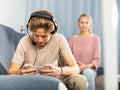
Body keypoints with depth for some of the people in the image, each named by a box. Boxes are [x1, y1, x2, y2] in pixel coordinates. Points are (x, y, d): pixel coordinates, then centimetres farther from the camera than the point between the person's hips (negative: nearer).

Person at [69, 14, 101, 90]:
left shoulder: (95, 38, 5)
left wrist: (86, 66, -18)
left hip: (90, 69, 0)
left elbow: (97, 60, 1)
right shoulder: (72, 39, 11)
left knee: (87, 72, -37)